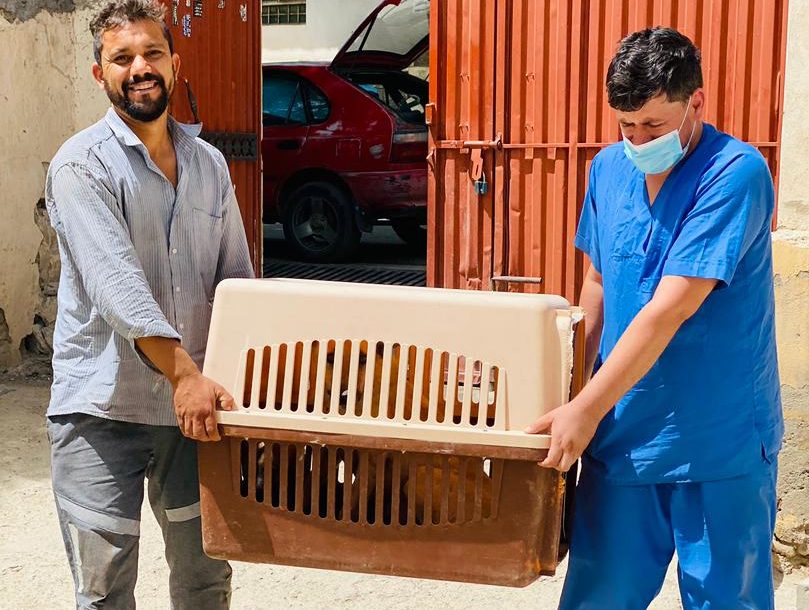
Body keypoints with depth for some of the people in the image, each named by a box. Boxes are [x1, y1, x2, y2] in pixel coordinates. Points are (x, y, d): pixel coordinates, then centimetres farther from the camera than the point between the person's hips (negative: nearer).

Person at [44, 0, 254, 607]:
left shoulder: (209, 164, 10)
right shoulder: (83, 164, -9)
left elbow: (238, 280, 14)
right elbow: (117, 283, -22)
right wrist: (185, 373, -31)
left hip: (193, 407, 5)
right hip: (101, 411, -5)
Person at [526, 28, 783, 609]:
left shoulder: (736, 173, -18)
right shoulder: (610, 168, 3)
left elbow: (670, 307, -23)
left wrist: (587, 409, -24)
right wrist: (575, 383, 11)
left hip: (720, 446, -5)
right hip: (621, 434, 5)